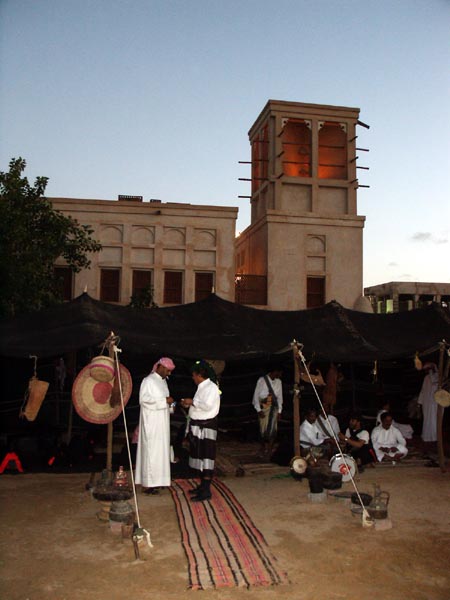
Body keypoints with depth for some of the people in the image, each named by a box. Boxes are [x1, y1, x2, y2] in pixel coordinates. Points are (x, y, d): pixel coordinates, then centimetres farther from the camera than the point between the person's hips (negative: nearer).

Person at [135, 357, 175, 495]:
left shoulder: (163, 381, 15)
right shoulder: (148, 381, -12)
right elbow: (144, 399, -21)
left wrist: (168, 403, 4)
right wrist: (164, 401, -21)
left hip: (162, 423, 9)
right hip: (151, 422, -9)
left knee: (161, 450, 11)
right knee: (151, 451, -7)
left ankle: (157, 480, 19)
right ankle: (148, 484, -2)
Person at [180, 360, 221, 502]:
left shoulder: (211, 387, -15)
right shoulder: (202, 387, 14)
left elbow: (207, 405, -27)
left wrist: (192, 402, -17)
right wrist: (189, 404, 7)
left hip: (206, 427, -10)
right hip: (198, 426, 10)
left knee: (206, 457, -6)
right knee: (199, 457, 16)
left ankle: (206, 491, -2)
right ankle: (203, 486, 28)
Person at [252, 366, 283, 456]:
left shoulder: (278, 382, 5)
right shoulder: (262, 380, -8)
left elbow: (280, 396, 10)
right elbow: (256, 395, -5)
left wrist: (279, 411, 5)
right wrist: (258, 410, -10)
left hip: (274, 407, 4)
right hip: (263, 407, -4)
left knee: (273, 428, -1)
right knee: (263, 428, -3)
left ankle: (270, 449, 10)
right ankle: (263, 448, 17)